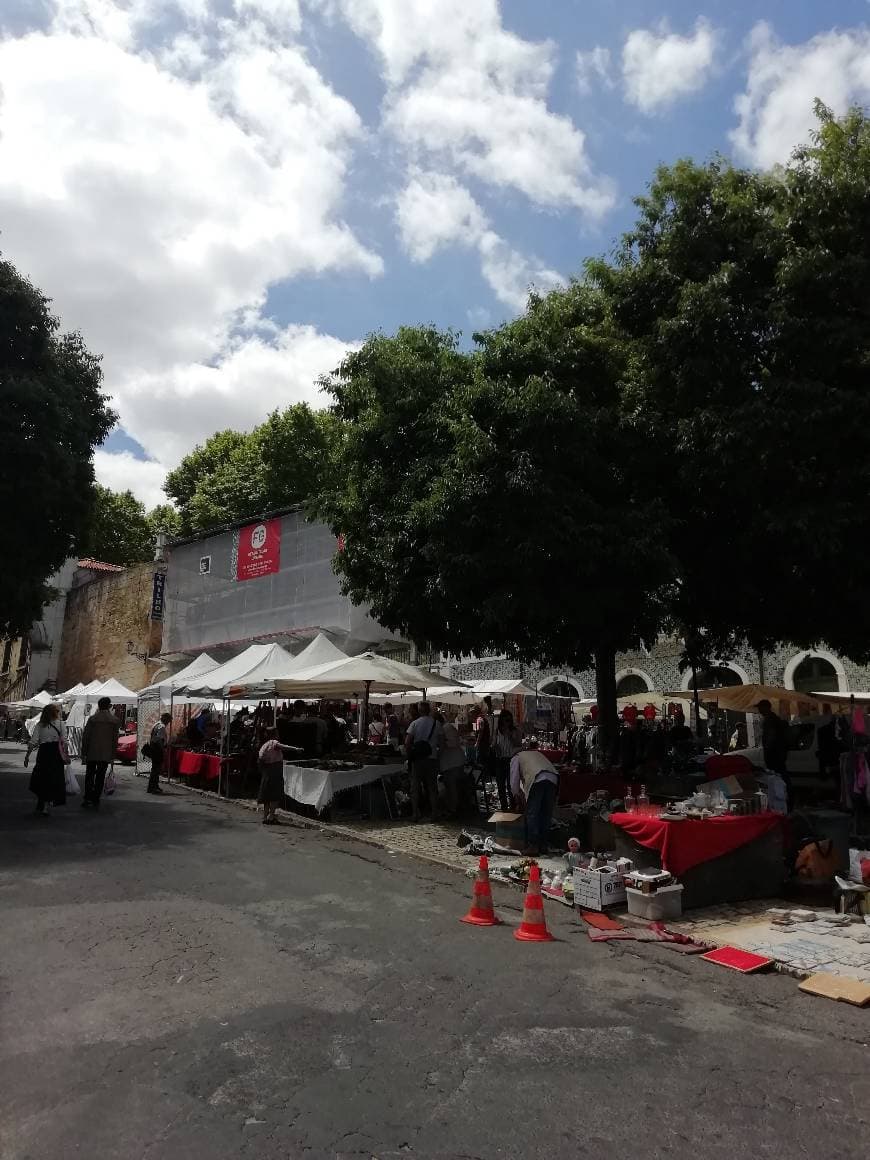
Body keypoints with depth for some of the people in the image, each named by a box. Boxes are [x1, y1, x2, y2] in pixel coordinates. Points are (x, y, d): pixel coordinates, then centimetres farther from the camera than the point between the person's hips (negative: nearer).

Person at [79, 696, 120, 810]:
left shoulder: (92, 719, -2)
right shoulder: (115, 720, -1)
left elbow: (85, 736, -2)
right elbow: (115, 738, 1)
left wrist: (83, 752, 5)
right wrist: (113, 754, 8)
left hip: (92, 753, 0)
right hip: (106, 753, 0)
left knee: (89, 776, 11)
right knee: (100, 777, 6)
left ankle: (87, 799, 6)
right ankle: (95, 801, 7)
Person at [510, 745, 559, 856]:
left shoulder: (516, 758, 25)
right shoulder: (537, 753, 40)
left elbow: (514, 778, 18)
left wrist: (516, 794, 35)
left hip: (537, 780, -5)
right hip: (553, 778, 6)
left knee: (532, 814, 0)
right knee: (546, 814, 12)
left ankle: (533, 846, -4)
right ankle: (543, 846, 17)